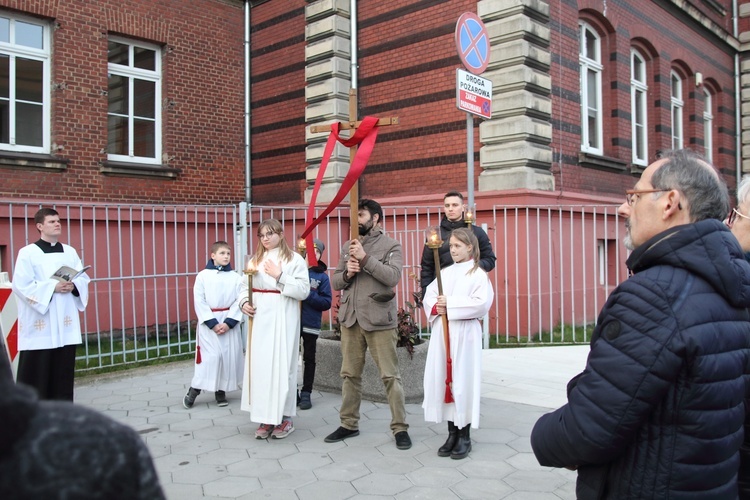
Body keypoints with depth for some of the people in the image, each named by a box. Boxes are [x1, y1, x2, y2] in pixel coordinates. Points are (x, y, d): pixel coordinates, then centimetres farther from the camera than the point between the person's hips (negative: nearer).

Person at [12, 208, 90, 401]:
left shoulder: (70, 252, 11)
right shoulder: (27, 253, -4)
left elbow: (84, 279, 10)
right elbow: (21, 285, -11)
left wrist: (73, 286, -11)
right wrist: (53, 287, -17)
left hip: (66, 323, 5)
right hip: (38, 325, -4)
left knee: (64, 371, 9)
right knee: (36, 373, -1)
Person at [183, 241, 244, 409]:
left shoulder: (235, 277, 2)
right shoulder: (203, 275, -3)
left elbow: (239, 301, -2)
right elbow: (199, 302, -6)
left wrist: (228, 323, -13)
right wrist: (213, 323, -13)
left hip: (229, 322, 3)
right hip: (208, 322, -2)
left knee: (229, 356, 3)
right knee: (210, 356, -7)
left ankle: (221, 391, 18)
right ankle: (194, 390, 8)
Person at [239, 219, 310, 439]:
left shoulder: (294, 259, 0)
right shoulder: (255, 260, 15)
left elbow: (303, 290, -8)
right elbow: (244, 286, 14)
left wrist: (280, 277, -14)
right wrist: (244, 302, -5)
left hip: (283, 319, -4)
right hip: (259, 319, 4)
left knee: (282, 365, -2)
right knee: (260, 365, 3)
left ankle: (285, 417, 9)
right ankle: (266, 417, 13)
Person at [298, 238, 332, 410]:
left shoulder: (322, 276, -1)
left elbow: (327, 302, -6)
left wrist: (309, 295, -19)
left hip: (311, 324, 0)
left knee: (309, 359, 10)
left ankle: (306, 393, 19)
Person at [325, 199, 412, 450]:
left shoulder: (391, 245, -1)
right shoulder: (348, 247, 13)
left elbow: (393, 277, -16)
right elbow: (335, 281, 12)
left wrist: (365, 258, -20)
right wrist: (347, 273, -9)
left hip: (378, 320, -5)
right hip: (350, 318, 5)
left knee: (390, 376, -1)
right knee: (350, 374, 12)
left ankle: (400, 428, 9)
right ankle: (349, 424, 25)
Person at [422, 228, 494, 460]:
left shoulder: (478, 274, -2)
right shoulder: (445, 273, 14)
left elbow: (482, 303, -15)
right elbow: (428, 296, 9)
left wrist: (450, 304, -17)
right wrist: (435, 307, -12)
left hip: (465, 334, -5)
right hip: (441, 332, 5)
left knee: (463, 381, -1)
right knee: (443, 380, 6)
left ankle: (464, 437, 11)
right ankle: (452, 433, 18)